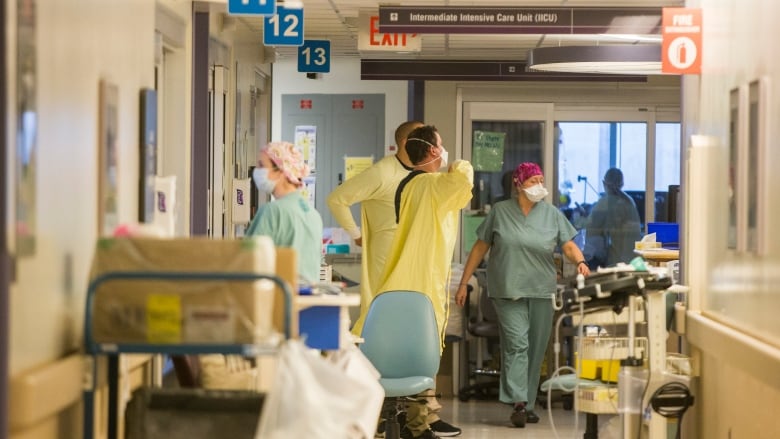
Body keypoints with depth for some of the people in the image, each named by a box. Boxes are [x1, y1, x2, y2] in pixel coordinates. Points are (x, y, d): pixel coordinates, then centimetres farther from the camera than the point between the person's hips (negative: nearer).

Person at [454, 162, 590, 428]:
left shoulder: (552, 214, 7)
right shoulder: (500, 212, 3)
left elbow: (569, 246, 2)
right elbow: (480, 247, 7)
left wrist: (580, 262, -21)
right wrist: (463, 283, 5)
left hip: (541, 291, 3)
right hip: (508, 290, -3)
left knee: (536, 350, 6)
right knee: (517, 344, -14)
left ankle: (528, 404, 16)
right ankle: (518, 403, -19)